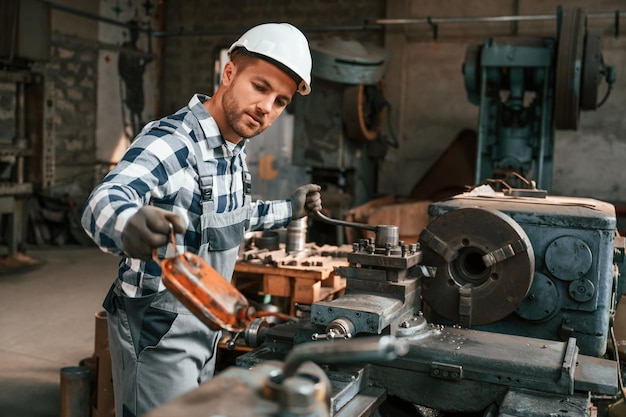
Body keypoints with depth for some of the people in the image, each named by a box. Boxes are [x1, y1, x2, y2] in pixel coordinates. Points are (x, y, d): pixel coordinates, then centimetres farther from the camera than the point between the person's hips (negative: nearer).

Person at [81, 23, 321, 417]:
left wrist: (289, 210, 22)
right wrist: (129, 225, -63)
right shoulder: (171, 140, -23)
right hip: (158, 331, -8)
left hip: (206, 326, 9)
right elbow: (105, 200, -41)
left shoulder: (235, 149, 5)